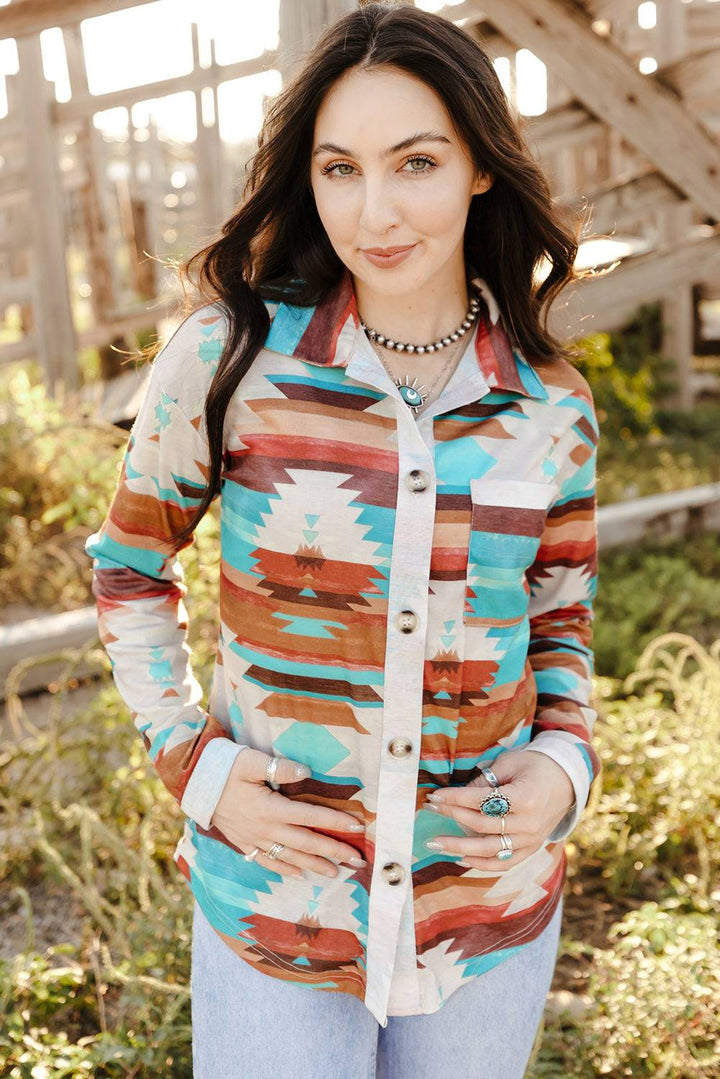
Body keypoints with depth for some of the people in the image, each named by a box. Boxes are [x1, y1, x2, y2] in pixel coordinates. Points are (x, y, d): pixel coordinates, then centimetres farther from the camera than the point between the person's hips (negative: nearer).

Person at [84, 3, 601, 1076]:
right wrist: (195, 764, -9)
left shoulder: (550, 404, -4)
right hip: (276, 904, -2)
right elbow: (129, 571, 1)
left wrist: (565, 764, -7)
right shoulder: (231, 358, -11)